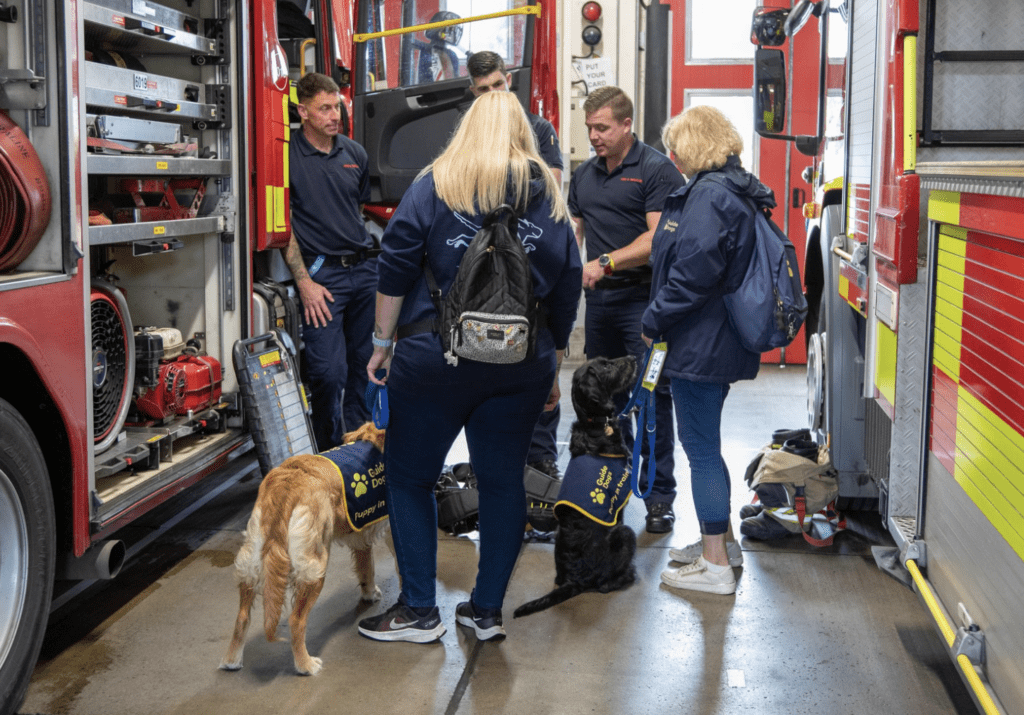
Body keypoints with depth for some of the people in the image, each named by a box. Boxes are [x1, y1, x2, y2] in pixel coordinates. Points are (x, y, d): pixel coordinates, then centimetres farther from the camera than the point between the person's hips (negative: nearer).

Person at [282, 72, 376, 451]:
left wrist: (374, 260, 15)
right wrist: (304, 282, -11)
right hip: (322, 273, -5)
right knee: (329, 370, -7)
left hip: (365, 269, 5)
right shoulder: (287, 156, -4)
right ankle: (329, 453, 10)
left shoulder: (354, 153, 12)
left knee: (364, 362, 9)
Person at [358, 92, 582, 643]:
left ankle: (419, 611, 12)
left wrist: (383, 341, 2)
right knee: (503, 482, 11)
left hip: (436, 358, -3)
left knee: (409, 477, 9)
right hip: (522, 364, 4)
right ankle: (487, 610, 19)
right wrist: (552, 368, 19)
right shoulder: (550, 199, 10)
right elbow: (566, 291, 12)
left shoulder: (434, 185, 0)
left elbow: (395, 270, -5)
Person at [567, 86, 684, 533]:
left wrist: (607, 262, -19)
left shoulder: (656, 170, -6)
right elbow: (572, 231, 21)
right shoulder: (584, 175, 16)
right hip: (599, 297, 7)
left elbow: (659, 237, -14)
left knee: (652, 395, -6)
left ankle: (660, 495, 2)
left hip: (644, 297, -7)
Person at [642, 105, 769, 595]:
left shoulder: (709, 194, -18)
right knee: (705, 443, 21)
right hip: (720, 342, 11)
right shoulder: (734, 190, 14)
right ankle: (722, 541, 33)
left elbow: (693, 272, -24)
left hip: (699, 345, -11)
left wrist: (654, 320, -12)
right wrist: (662, 320, 17)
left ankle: (715, 566, 5)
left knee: (701, 447, -3)